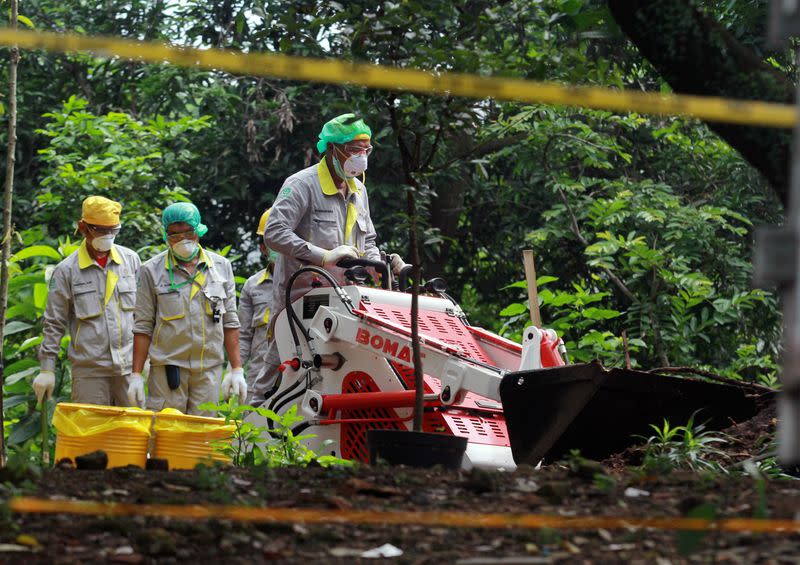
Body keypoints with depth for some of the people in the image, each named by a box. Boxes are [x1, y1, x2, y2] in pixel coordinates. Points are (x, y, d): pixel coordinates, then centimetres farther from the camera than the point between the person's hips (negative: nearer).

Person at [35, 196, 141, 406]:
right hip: (89, 370, -2)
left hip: (130, 366, 2)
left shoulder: (131, 260, 8)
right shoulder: (67, 270, 1)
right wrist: (46, 369, 0)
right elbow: (54, 323, 3)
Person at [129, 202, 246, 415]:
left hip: (209, 368, 2)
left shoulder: (221, 267, 10)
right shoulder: (152, 271, 3)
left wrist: (236, 369, 6)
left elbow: (230, 322, 12)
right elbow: (143, 327, 3)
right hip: (167, 367, -2)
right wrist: (136, 375, -2)